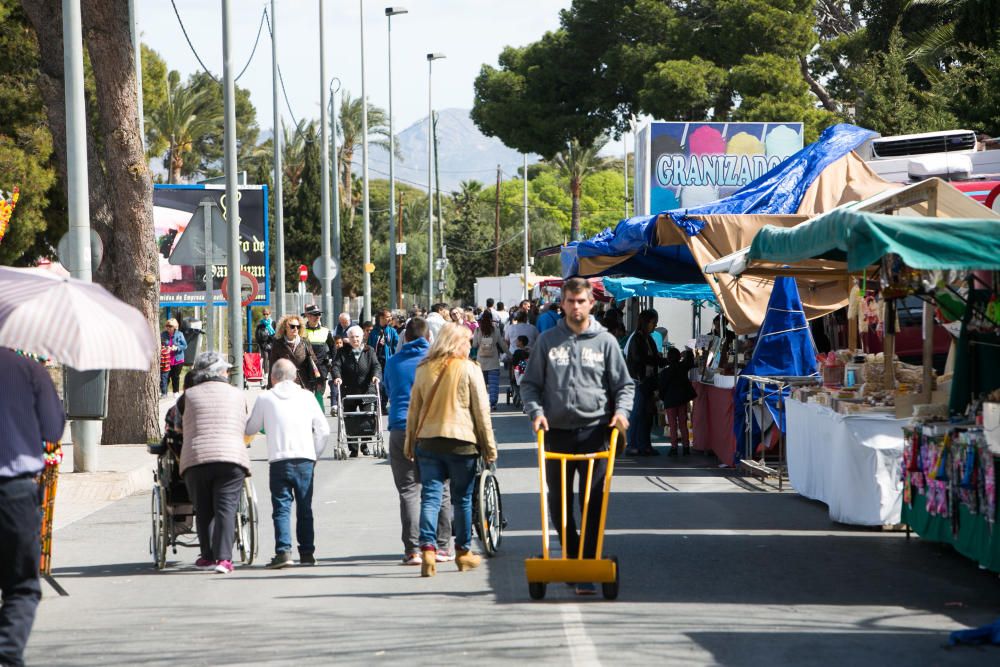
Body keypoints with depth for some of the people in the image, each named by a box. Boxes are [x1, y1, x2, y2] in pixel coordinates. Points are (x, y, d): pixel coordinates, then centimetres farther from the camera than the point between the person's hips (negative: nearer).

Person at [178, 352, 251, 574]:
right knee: (226, 509, -4)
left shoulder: (188, 396, 13)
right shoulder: (237, 395, 15)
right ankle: (223, 558, -14)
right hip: (232, 456, 0)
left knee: (203, 510, 11)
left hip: (196, 458, 0)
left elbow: (177, 427, 23)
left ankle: (208, 556, 11)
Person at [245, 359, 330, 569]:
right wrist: (315, 454, 17)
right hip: (305, 459, 2)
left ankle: (284, 551, -15)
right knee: (304, 508, 12)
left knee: (282, 508, -1)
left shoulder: (265, 398, 3)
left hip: (279, 461, -2)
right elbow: (323, 430, 6)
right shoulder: (306, 396, 7)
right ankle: (307, 553, 15)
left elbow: (250, 429, 13)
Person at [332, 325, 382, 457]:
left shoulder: (369, 351, 8)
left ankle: (365, 444, 16)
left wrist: (376, 375, -25)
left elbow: (376, 365, -3)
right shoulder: (342, 352, 7)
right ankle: (353, 449, 4)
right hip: (348, 392, 0)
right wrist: (337, 376, -26)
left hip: (366, 391, 0)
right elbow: (336, 365, -6)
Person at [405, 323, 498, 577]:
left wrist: (409, 441, 18)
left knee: (430, 496, 1)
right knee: (462, 498, 10)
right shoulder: (469, 369, -4)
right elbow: (481, 409, -3)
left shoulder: (424, 369, 6)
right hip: (461, 441, -2)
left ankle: (428, 549, -15)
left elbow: (414, 408, 10)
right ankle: (463, 552, 20)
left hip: (427, 440, 2)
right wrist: (489, 445, 4)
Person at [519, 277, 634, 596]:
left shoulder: (605, 342, 6)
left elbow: (624, 384, 10)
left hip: (594, 432, -2)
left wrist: (621, 410, -8)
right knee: (558, 503, 8)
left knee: (593, 505, -5)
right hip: (557, 431, 2)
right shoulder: (548, 341, 8)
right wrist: (536, 411, -7)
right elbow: (530, 383, 10)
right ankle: (572, 557, 26)